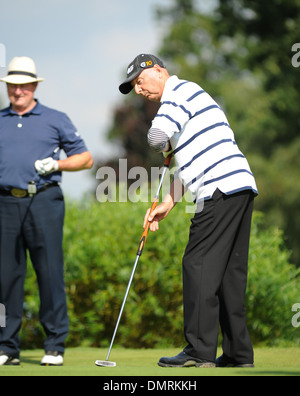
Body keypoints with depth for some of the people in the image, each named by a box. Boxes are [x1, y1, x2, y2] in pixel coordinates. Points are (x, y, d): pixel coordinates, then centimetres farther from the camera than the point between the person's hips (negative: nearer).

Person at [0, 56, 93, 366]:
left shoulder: (55, 120, 11)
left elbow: (85, 158, 12)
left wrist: (56, 164, -5)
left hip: (43, 202, -2)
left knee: (50, 274, -5)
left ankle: (55, 346, 0)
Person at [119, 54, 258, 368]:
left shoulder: (179, 90, -2)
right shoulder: (184, 97, 29)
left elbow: (157, 135, -20)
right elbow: (187, 165, 30)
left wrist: (167, 147, 4)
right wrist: (167, 204, 23)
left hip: (222, 189, -10)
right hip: (241, 188, 10)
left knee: (199, 266, -9)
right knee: (229, 271, 9)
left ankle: (200, 351, -11)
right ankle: (238, 353, 9)